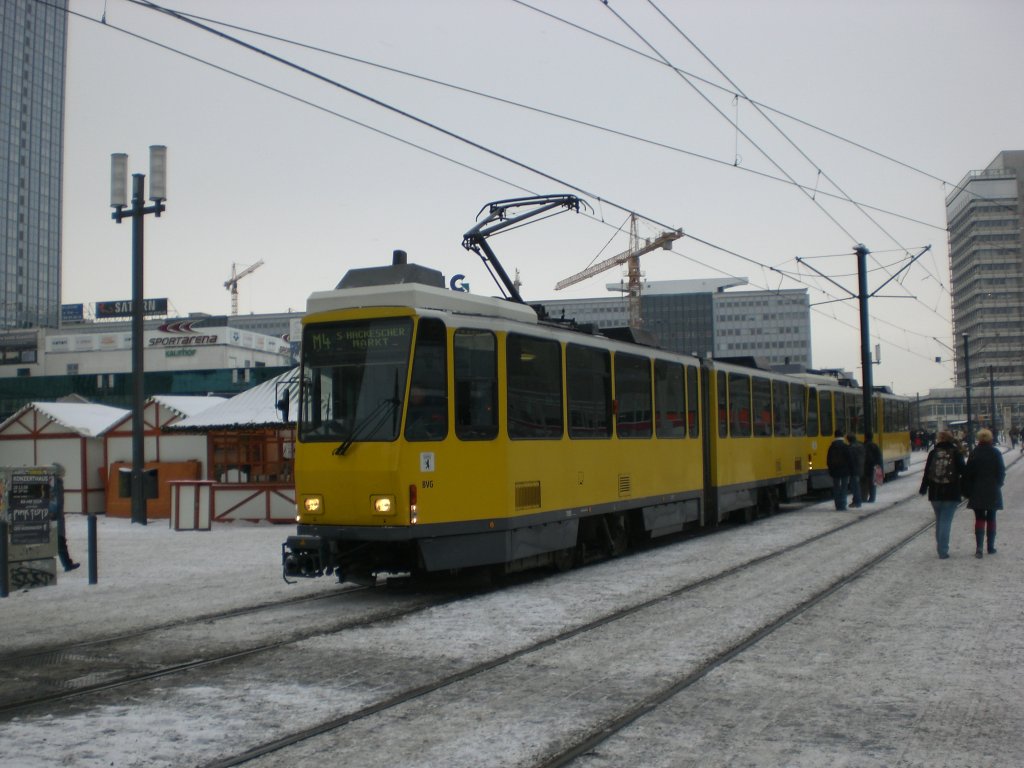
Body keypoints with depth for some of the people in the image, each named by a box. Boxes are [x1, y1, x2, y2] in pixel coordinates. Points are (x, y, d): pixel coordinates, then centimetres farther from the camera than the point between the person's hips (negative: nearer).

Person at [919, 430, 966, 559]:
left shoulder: (933, 453, 1)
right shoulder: (956, 453, -3)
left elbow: (927, 472, 3)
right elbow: (963, 472, -6)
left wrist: (923, 489, 13)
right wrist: (964, 488, 6)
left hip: (935, 493, 2)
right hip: (951, 493, -2)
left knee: (939, 520, 17)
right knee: (946, 521, -1)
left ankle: (940, 547, 23)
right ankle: (943, 550, -5)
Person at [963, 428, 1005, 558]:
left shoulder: (974, 453, -5)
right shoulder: (996, 453, -4)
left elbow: (968, 474, -5)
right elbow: (1002, 472, 1)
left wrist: (968, 491, 2)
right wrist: (998, 485, 16)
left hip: (977, 492, -1)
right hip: (993, 492, 1)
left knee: (979, 519, 2)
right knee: (991, 519, 12)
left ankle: (979, 548, -10)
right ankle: (991, 547, 16)